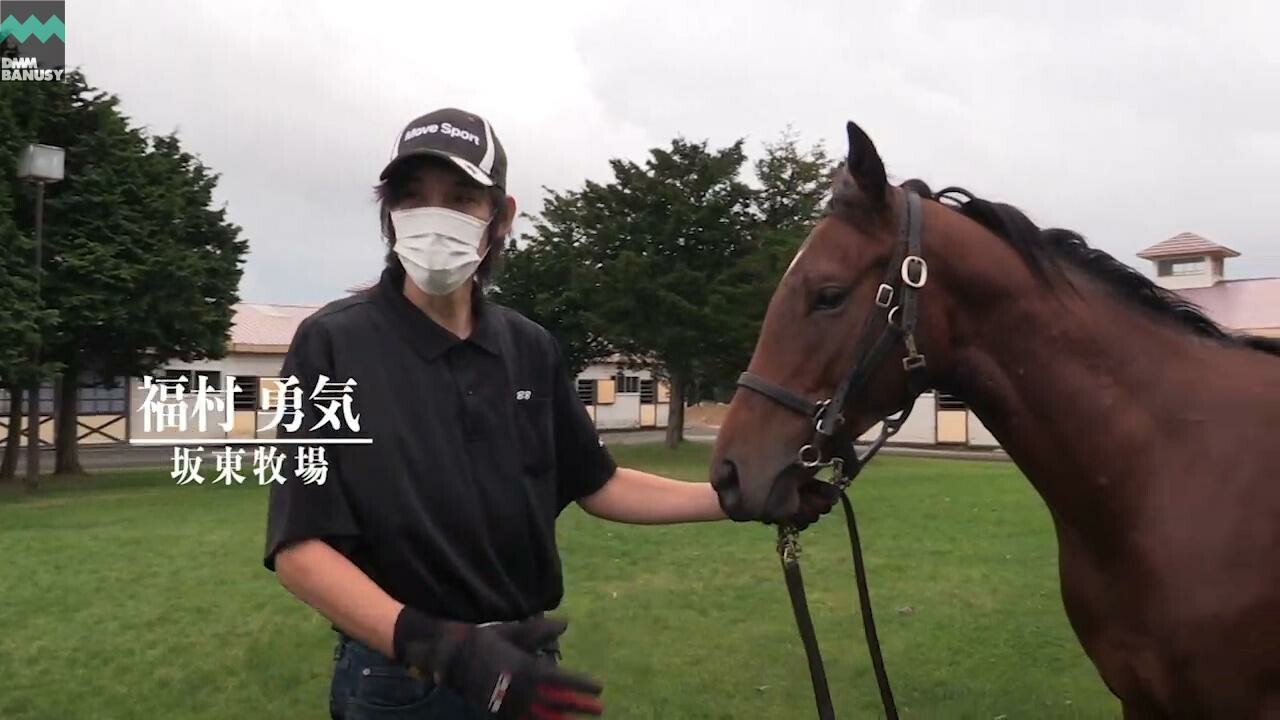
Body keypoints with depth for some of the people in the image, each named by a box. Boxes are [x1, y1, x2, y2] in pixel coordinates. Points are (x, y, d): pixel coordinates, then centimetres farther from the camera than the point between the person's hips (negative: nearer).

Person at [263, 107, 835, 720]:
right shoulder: (332, 343, -13)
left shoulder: (530, 349, 1)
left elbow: (597, 486, 9)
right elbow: (299, 549, -17)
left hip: (530, 664, 5)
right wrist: (436, 645, -30)